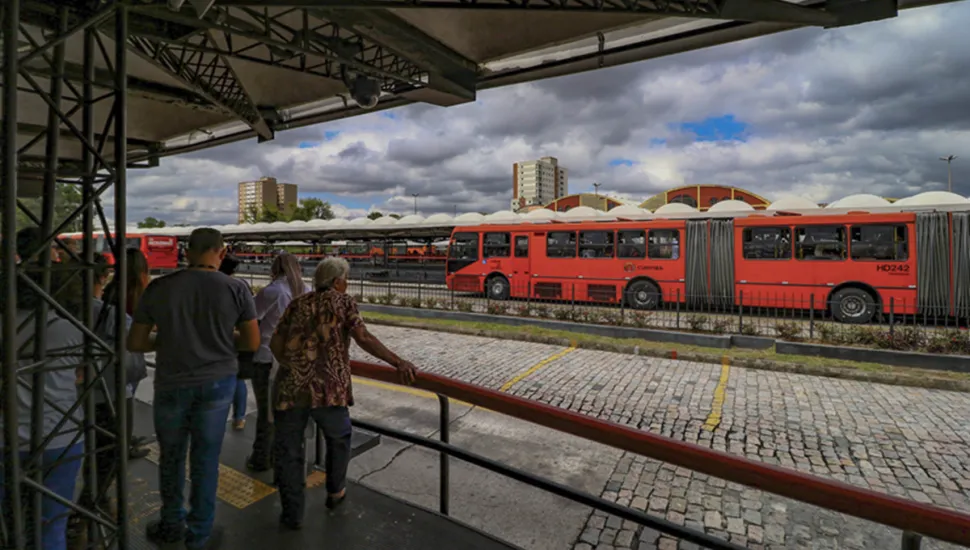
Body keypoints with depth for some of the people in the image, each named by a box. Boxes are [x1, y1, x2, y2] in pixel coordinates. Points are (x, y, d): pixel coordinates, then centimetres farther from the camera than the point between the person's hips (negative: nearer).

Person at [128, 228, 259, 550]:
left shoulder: (158, 288, -6)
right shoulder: (236, 289, -11)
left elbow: (134, 343, 1)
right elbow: (252, 343, -4)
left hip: (171, 385, 1)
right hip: (216, 383, -1)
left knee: (170, 457, 22)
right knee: (205, 460, 12)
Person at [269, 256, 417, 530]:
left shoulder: (297, 304, 16)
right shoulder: (343, 302, 5)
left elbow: (275, 345, 11)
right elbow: (364, 338, -9)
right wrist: (398, 362, -9)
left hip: (290, 387, 3)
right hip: (327, 388, -2)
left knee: (288, 451, 16)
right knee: (338, 438, 24)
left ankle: (293, 514, 22)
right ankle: (334, 493, 37)